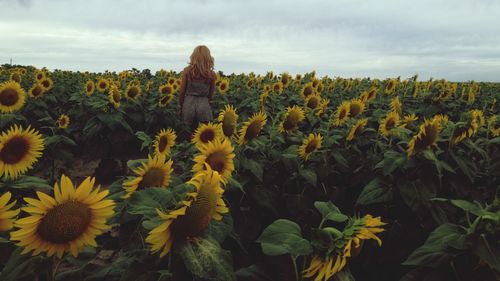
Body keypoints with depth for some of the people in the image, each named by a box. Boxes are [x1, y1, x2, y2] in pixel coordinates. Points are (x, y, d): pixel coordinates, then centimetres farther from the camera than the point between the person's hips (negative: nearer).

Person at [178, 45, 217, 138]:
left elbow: (182, 91, 0)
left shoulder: (187, 71, -3)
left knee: (191, 134, 10)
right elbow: (211, 94, 7)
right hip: (204, 105, 0)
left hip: (189, 104, 1)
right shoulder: (211, 74, -1)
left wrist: (180, 107, 11)